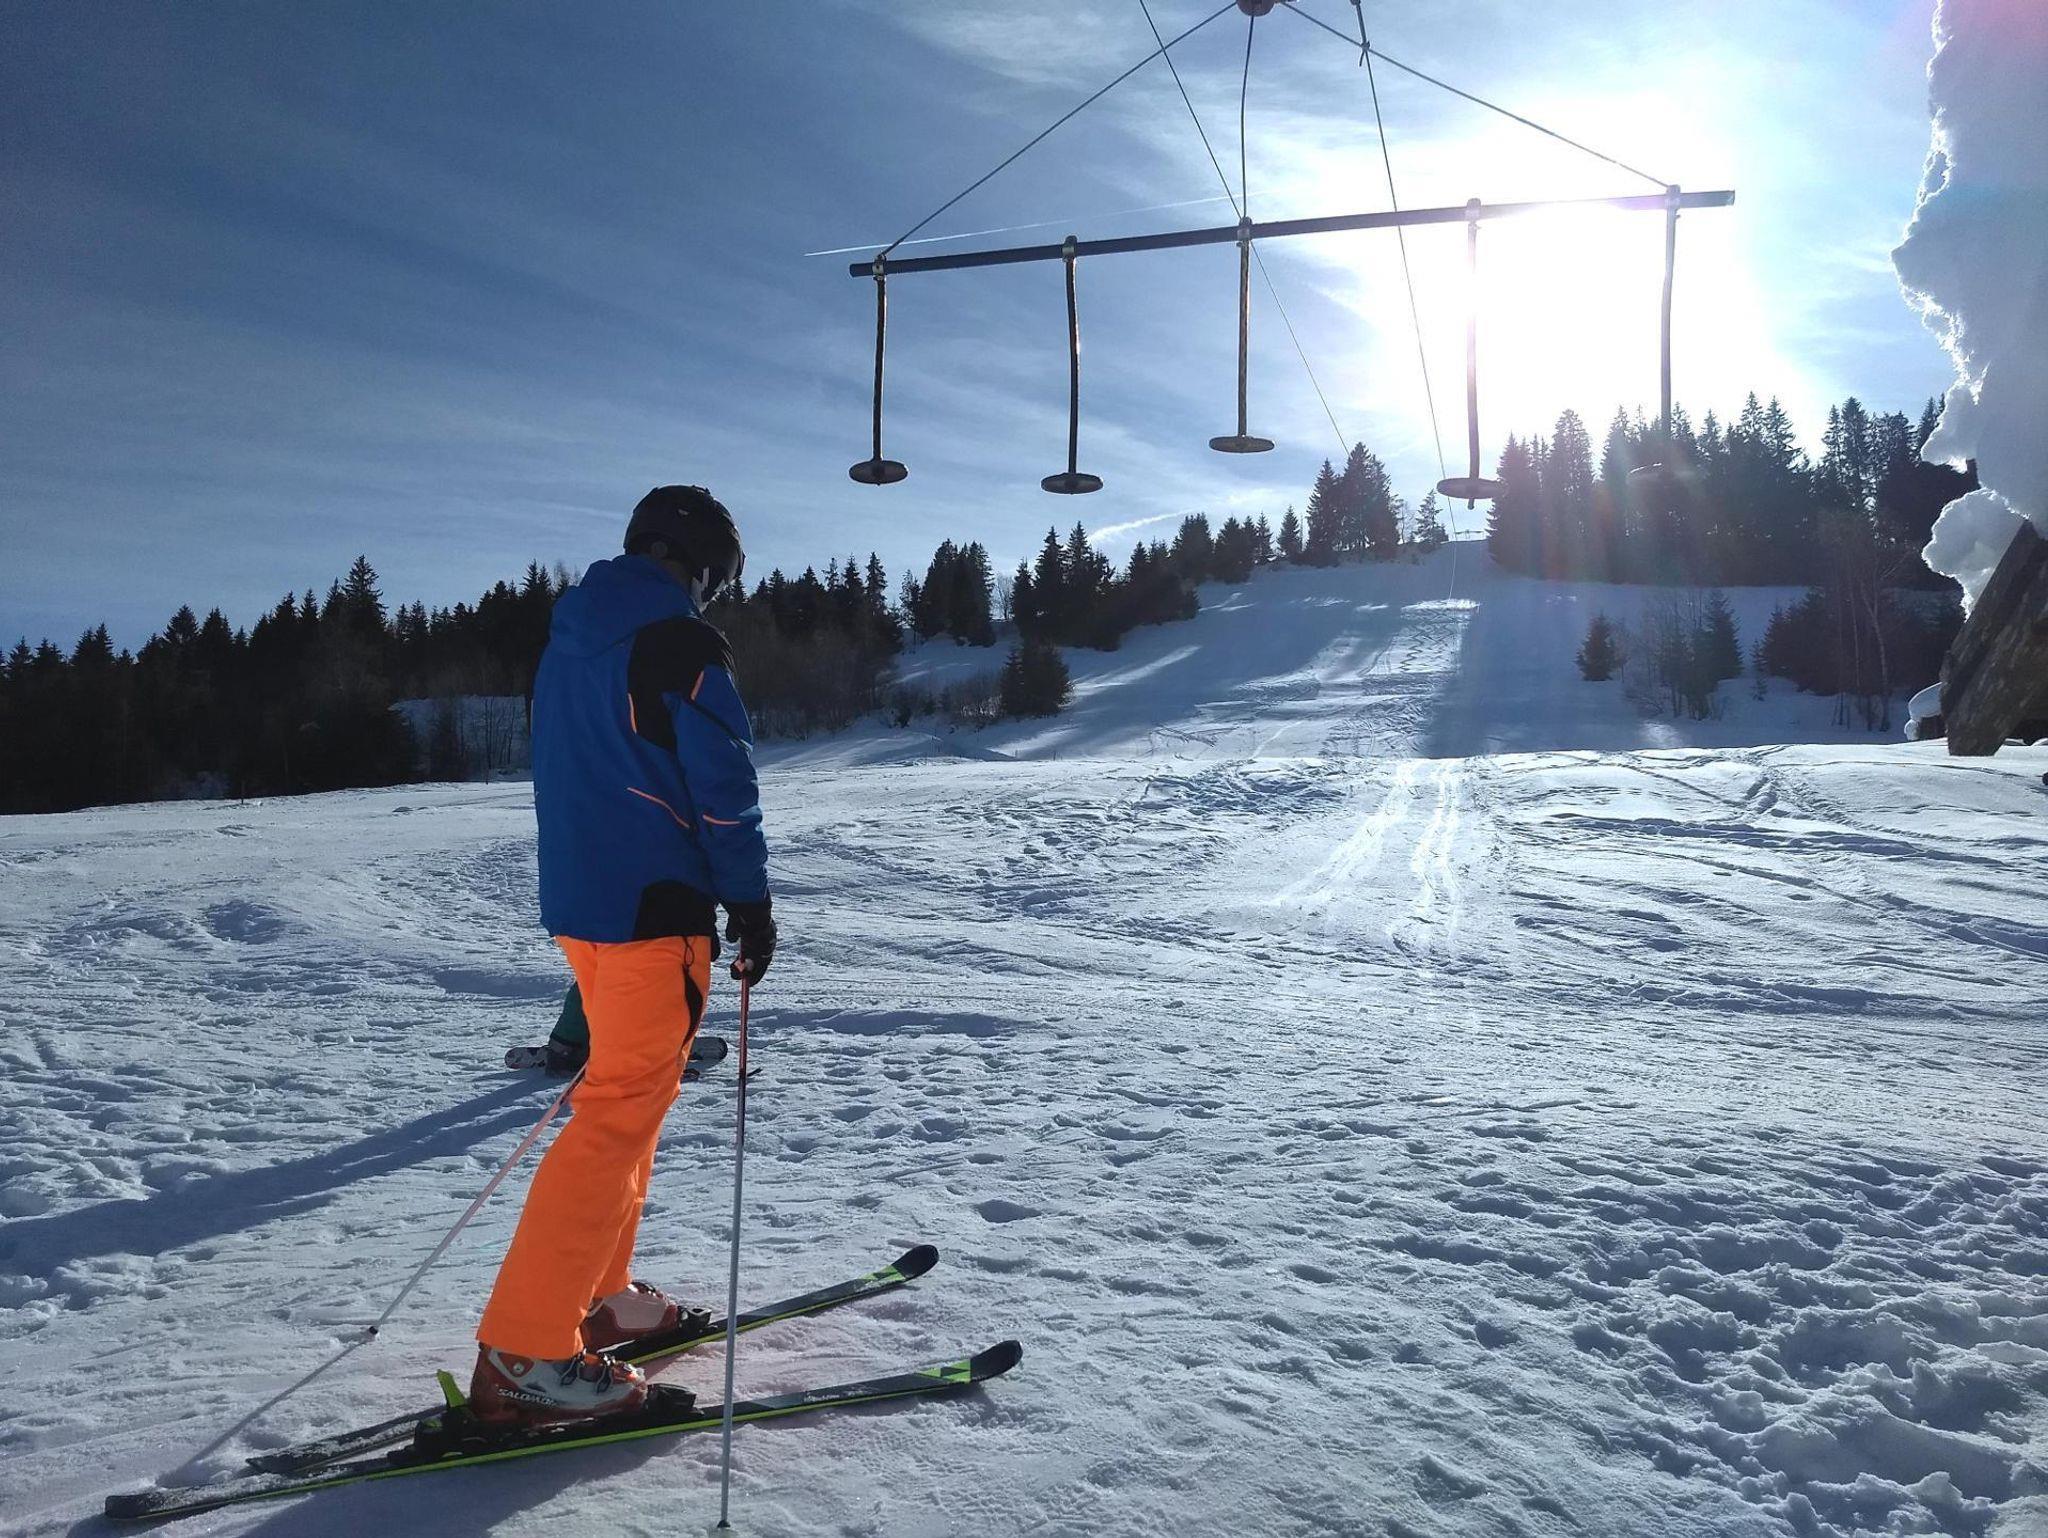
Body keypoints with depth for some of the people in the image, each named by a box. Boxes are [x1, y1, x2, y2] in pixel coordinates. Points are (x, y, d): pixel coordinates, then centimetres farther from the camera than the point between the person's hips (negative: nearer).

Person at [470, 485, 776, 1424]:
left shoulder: (568, 640, 15)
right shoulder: (680, 644, -12)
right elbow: (723, 785, -14)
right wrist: (751, 903, -6)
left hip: (576, 903, 9)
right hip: (657, 908, -9)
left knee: (627, 1092, 20)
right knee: (622, 1113, -7)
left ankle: (598, 1295, 27)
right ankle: (524, 1353, -6)